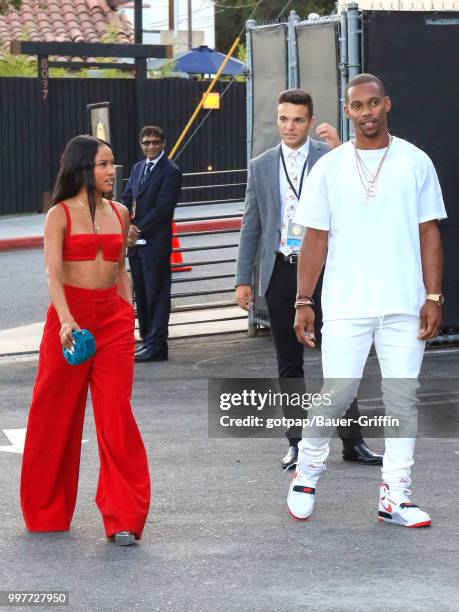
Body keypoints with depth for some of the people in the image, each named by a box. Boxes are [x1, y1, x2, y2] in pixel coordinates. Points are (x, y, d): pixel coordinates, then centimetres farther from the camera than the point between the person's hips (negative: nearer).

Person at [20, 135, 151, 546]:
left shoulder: (119, 213, 10)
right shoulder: (60, 215, -4)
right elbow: (53, 273, -14)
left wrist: (129, 318, 15)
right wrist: (67, 320, -27)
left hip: (113, 318, 3)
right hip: (70, 317, -3)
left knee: (117, 412, -6)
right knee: (56, 414, 6)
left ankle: (124, 516, -6)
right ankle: (47, 512, 23)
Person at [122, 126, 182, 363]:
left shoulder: (170, 172, -9)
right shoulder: (138, 168, 16)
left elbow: (163, 208, -15)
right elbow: (127, 199, 11)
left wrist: (139, 230, -14)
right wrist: (128, 226, -7)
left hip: (156, 243, -7)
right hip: (136, 242, 8)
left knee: (157, 294, -4)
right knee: (141, 294, 11)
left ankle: (156, 346, -3)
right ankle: (148, 340, 19)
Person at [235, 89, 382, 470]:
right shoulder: (261, 166, 9)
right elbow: (251, 226, 12)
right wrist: (243, 279, 8)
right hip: (280, 272, 3)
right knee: (289, 363, 7)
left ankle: (352, 440, 6)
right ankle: (297, 442, 13)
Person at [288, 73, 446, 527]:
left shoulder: (415, 163, 6)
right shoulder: (330, 168, 5)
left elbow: (429, 233, 7)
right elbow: (315, 238, 6)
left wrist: (433, 296, 0)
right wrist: (303, 302, 1)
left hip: (405, 305, 1)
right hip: (346, 304, -1)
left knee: (402, 398, 1)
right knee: (338, 393, -5)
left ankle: (394, 497, 6)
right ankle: (307, 469, 19)